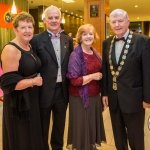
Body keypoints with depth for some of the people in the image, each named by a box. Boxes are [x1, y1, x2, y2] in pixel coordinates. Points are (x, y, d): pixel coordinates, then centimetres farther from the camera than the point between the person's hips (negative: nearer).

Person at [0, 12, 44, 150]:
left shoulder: (30, 47, 6)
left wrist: (37, 80, 3)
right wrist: (34, 81, -17)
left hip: (32, 98, 8)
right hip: (18, 102, -8)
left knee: (32, 135, 21)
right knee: (21, 139, 8)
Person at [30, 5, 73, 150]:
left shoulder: (68, 40, 5)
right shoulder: (37, 40, -9)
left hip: (62, 90, 4)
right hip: (45, 90, -4)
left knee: (60, 125, 21)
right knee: (43, 127, 14)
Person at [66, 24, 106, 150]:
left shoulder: (95, 53, 6)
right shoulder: (75, 55, -14)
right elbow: (74, 80, -20)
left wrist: (100, 76, 3)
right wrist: (92, 76, -17)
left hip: (95, 96, 6)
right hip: (80, 98, -6)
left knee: (94, 124, 18)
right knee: (82, 126, 7)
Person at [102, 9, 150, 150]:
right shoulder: (107, 43, 4)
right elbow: (105, 69, 7)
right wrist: (104, 93, 7)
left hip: (133, 97, -4)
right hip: (113, 97, 5)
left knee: (135, 136, 12)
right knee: (118, 134, 21)